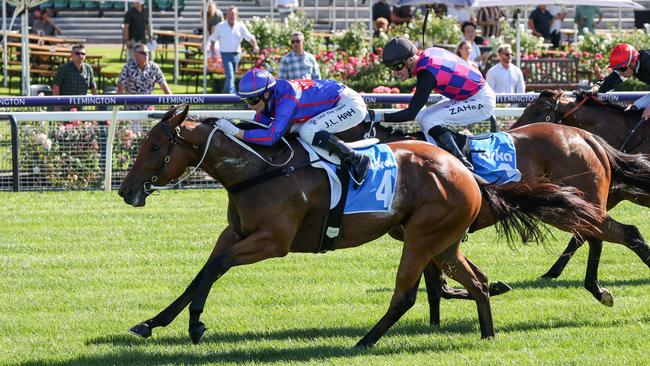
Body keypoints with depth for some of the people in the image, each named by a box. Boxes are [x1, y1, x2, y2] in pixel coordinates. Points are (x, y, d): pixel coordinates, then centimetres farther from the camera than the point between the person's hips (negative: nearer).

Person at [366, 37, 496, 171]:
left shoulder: (427, 74, -26)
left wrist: (377, 116, -30)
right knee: (421, 117, 6)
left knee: (430, 121, -20)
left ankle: (463, 164, -15)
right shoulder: (428, 53, -4)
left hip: (482, 101, -10)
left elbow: (411, 113, -26)